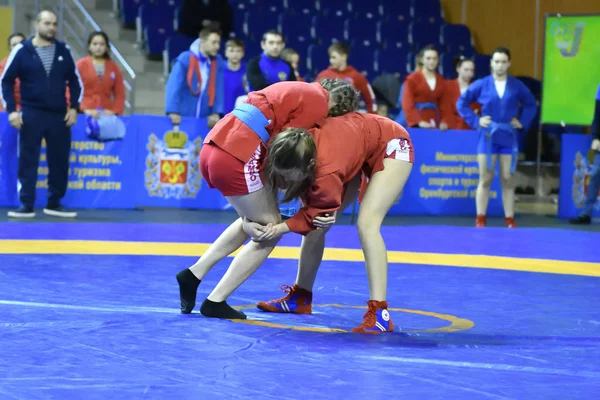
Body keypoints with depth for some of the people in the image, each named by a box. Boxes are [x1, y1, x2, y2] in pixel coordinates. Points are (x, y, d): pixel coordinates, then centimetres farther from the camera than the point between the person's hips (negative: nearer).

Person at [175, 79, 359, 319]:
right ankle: (215, 302, 4)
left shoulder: (299, 90, 24)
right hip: (236, 157, -9)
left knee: (255, 222, 25)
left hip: (213, 147, 9)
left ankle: (194, 274, 18)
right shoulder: (318, 104, -3)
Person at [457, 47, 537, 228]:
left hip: (508, 138, 1)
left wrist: (522, 122, 3)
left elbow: (531, 104, 15)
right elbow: (461, 102, 5)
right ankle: (480, 220, 5)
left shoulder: (517, 86, 1)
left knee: (508, 180, 4)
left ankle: (509, 219, 9)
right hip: (488, 137, -1)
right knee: (485, 179, 0)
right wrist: (475, 120, -2)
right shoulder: (482, 84, -2)